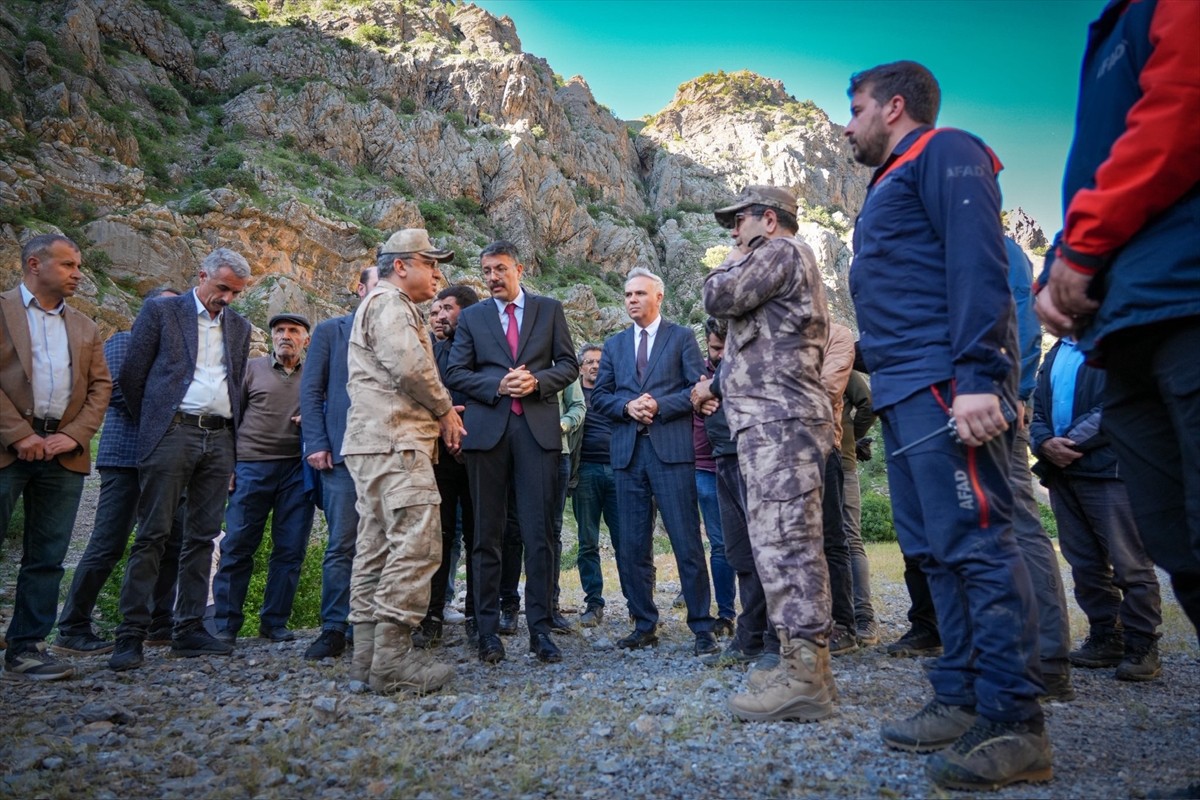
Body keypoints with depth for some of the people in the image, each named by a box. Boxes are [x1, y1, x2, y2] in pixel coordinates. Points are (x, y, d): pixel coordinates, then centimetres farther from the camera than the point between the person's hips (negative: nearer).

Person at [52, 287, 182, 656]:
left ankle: (160, 625, 14)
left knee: (172, 540, 5)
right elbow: (117, 392, -11)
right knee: (108, 545, -6)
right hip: (127, 456, -7)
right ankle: (71, 631, 6)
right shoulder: (124, 341, 2)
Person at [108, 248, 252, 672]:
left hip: (220, 438, 4)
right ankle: (131, 633, 1)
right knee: (153, 534, -5)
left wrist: (231, 431, 11)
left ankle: (189, 629, 11)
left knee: (202, 537, 5)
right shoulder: (161, 312, 5)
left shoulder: (240, 326, 18)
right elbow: (130, 376, 4)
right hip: (173, 431, -4)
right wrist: (151, 424, 7)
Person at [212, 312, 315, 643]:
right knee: (237, 547, 0)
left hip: (297, 468, 2)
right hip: (252, 466, -1)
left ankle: (274, 622, 14)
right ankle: (225, 624, 10)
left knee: (290, 550, 3)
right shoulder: (251, 369, 10)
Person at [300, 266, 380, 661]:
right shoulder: (330, 331, 10)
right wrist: (317, 444, -5)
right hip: (345, 451, -2)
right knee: (342, 544, -3)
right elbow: (310, 391, 5)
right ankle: (334, 629, 6)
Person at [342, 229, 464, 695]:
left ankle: (369, 655, 14)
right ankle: (393, 659, -13)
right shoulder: (389, 303, -5)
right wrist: (445, 409, -5)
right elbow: (410, 365, -20)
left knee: (378, 547, 9)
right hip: (395, 444, -11)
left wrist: (437, 412, 14)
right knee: (416, 544, -14)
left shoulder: (388, 306, 29)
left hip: (376, 444, 11)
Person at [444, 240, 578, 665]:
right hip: (486, 430, 1)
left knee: (539, 534, -2)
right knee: (487, 534, 4)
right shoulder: (471, 316, 14)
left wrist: (537, 382, -10)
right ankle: (488, 630, 12)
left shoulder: (550, 309, 12)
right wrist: (496, 385, -10)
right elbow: (455, 373, 7)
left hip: (538, 428, -1)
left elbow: (568, 365, 9)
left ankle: (540, 629, 7)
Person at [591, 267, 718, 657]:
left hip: (671, 448, -4)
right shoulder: (614, 344, 19)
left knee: (686, 541, -4)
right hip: (627, 451, 4)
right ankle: (644, 625, 18)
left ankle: (702, 627, 5)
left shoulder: (681, 337, 8)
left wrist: (659, 405, -13)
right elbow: (599, 396, 13)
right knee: (632, 545, 6)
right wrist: (627, 406, -6)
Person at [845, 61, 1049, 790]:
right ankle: (962, 701, 16)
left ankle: (1014, 724, -3)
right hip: (905, 391, 10)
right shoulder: (894, 185, 29)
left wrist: (976, 376, -23)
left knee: (975, 542, -10)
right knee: (936, 549, 9)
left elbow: (977, 265, -13)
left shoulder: (945, 152, 2)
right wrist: (896, 388, 16)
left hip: (946, 382, -10)